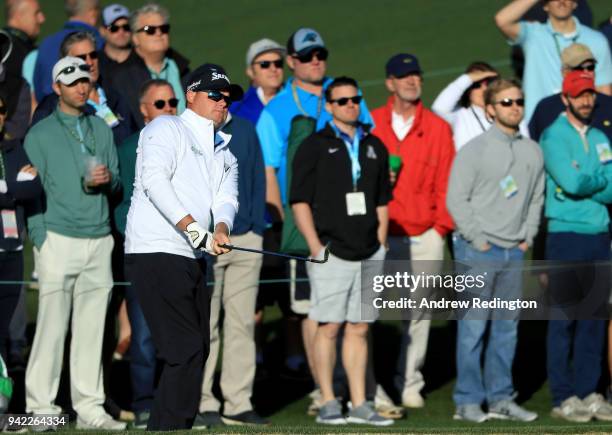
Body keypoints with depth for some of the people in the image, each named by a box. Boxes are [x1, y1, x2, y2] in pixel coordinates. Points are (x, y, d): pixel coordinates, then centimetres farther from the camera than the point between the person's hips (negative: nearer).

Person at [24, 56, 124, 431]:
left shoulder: (102, 130, 16)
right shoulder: (40, 134, 2)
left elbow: (116, 183, 17)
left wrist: (107, 179, -8)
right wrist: (41, 241, -10)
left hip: (100, 241, 4)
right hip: (60, 240, -4)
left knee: (92, 328, 5)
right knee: (52, 327, -7)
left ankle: (89, 406, 9)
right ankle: (40, 406, -4)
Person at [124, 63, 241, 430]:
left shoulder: (224, 152, 24)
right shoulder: (167, 128, 1)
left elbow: (226, 198, 10)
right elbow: (154, 178, -15)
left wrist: (222, 228, -14)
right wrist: (190, 225, -23)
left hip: (193, 257, 9)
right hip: (156, 252, -9)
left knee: (197, 352, 7)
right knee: (187, 351, -15)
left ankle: (162, 429, 12)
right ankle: (173, 427, -16)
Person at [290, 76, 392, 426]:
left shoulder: (375, 147, 16)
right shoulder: (315, 146, 1)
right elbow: (300, 200, -3)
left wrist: (381, 243, 9)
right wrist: (315, 247, -11)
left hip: (369, 255, 4)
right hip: (331, 252, -4)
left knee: (359, 329, 6)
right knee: (329, 328, -5)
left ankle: (360, 405, 8)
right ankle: (328, 404, 0)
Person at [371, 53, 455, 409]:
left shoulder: (438, 128, 8)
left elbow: (446, 182, 7)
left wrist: (441, 227, 0)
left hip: (424, 236, 1)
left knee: (419, 311, 2)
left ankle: (410, 384, 11)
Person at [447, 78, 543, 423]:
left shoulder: (533, 151, 11)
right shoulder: (475, 150, -5)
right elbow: (457, 199, -7)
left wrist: (528, 237, 6)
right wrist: (478, 239, -10)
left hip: (515, 252, 5)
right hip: (479, 251, -5)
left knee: (507, 327, 7)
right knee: (474, 326, -5)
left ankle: (501, 397, 13)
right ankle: (468, 400, -2)